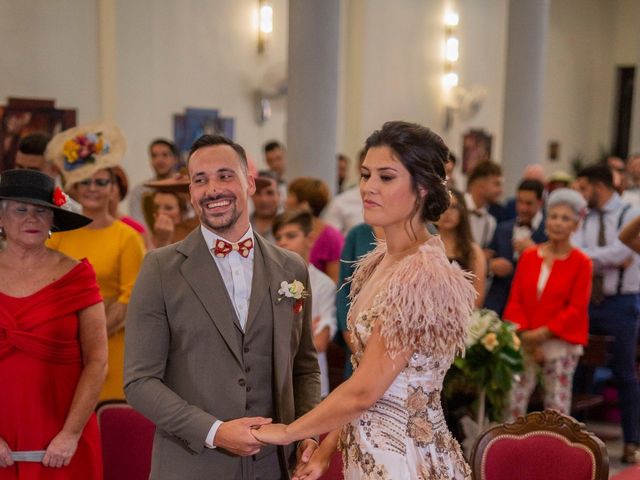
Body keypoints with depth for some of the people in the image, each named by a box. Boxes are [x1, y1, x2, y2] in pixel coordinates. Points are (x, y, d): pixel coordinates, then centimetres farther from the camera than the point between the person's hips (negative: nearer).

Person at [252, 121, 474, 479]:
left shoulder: (423, 276, -22)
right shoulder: (380, 263, 4)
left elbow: (364, 391, -21)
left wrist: (287, 433, -9)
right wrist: (328, 448, 5)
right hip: (369, 451, 8)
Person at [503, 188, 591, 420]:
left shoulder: (581, 262, -3)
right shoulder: (528, 256, 6)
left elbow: (577, 308, -6)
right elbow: (515, 300, 5)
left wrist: (543, 333, -13)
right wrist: (524, 335, -8)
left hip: (561, 344, -2)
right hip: (524, 344, 2)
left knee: (558, 405, 4)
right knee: (513, 400, -1)